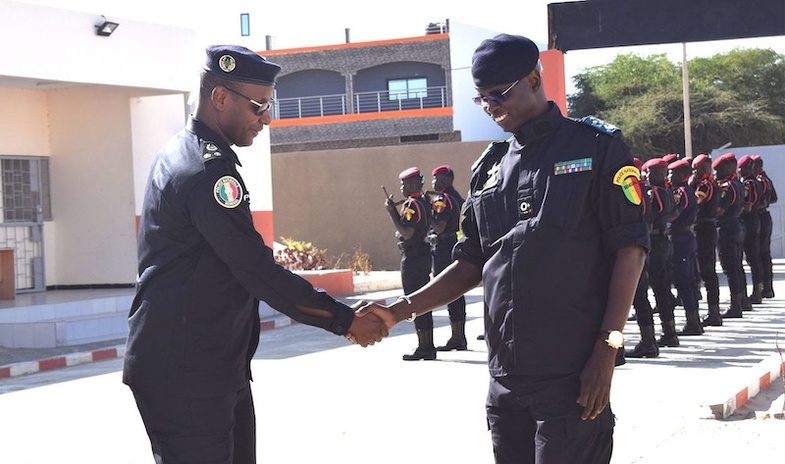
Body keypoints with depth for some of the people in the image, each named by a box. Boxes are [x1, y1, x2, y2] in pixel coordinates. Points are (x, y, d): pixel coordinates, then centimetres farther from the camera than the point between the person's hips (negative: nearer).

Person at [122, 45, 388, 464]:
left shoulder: (177, 154, 14)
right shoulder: (208, 172, -19)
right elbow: (258, 270, -21)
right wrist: (346, 321, -14)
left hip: (217, 368, 10)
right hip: (184, 377, -10)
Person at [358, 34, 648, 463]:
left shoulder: (594, 147, -1)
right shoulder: (489, 167, 15)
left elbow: (629, 249, -5)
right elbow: (471, 266, 18)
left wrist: (606, 351, -12)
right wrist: (400, 310, 5)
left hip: (571, 375, -5)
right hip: (505, 377, 6)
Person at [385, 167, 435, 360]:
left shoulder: (412, 205, -15)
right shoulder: (424, 203, 15)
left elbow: (406, 233, -23)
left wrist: (392, 212, -17)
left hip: (412, 257, -10)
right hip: (424, 254, 10)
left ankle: (423, 347, -5)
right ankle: (429, 346, 15)